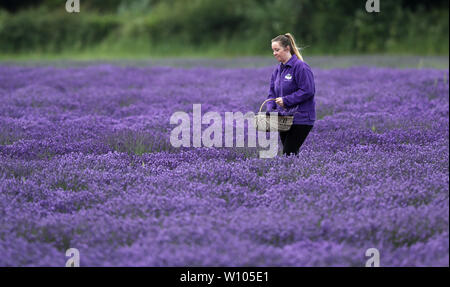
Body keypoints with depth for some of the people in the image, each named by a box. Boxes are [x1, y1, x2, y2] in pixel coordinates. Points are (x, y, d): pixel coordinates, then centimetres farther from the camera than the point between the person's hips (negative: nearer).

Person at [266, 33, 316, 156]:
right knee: (291, 153, 9)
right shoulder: (278, 69, 14)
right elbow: (272, 92, 17)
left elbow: (307, 91, -18)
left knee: (288, 153, -13)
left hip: (300, 119, -8)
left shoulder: (301, 67, -12)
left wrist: (286, 100, -18)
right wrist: (271, 109, -1)